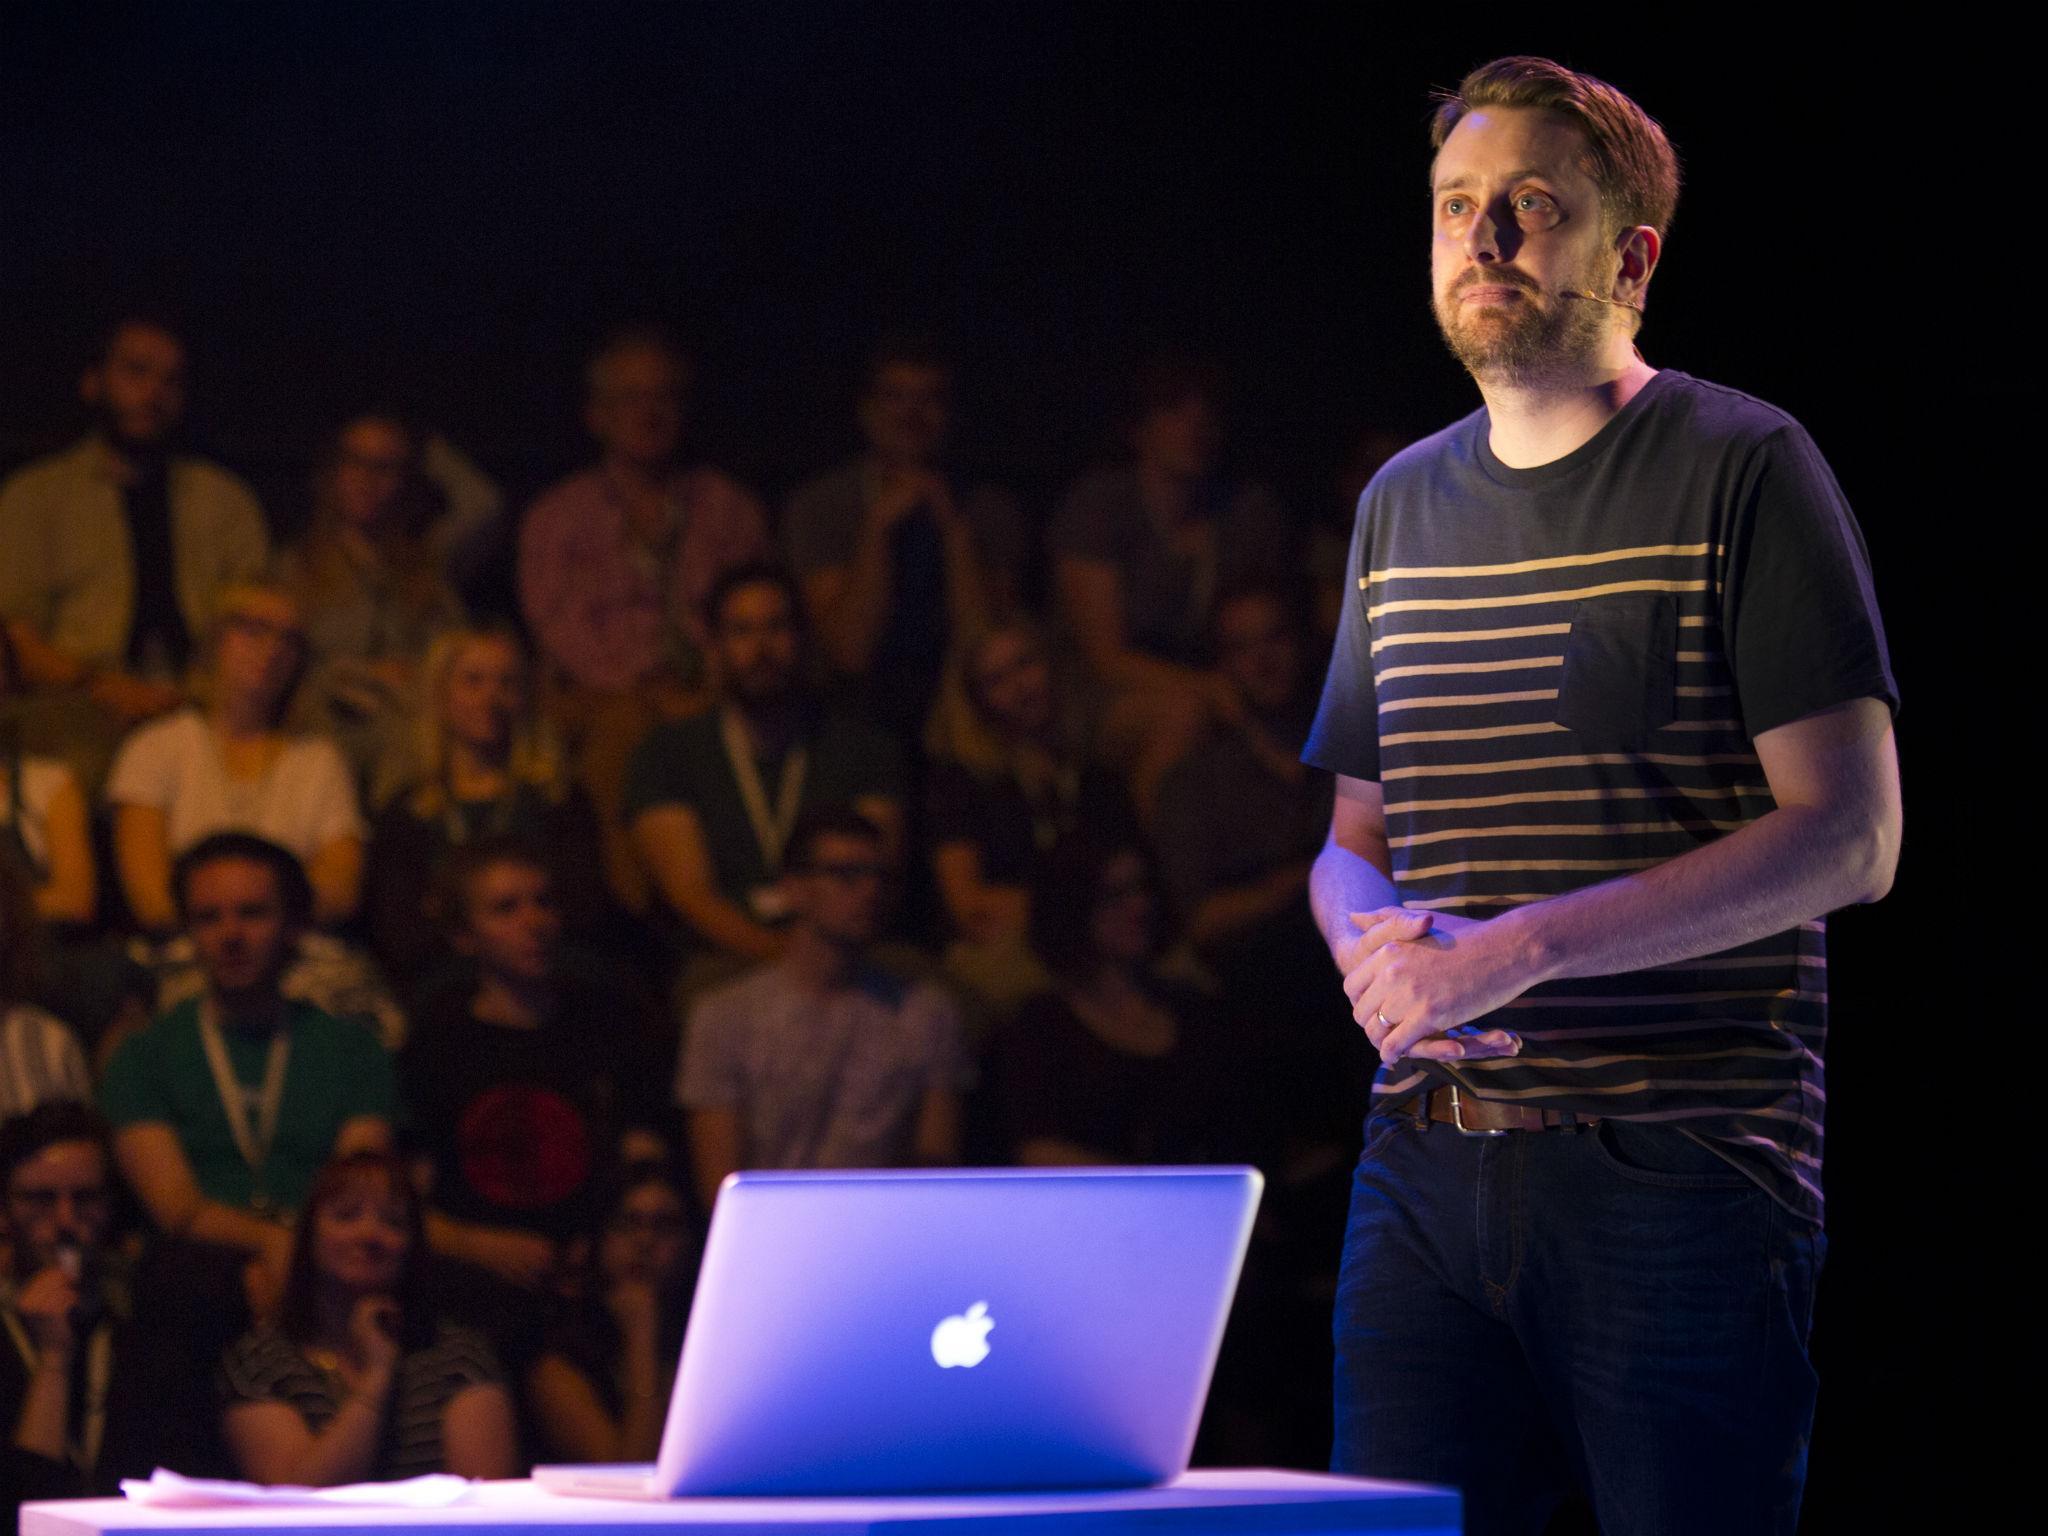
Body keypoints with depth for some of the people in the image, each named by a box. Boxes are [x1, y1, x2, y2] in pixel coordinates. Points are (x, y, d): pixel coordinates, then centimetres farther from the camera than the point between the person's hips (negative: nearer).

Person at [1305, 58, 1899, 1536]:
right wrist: (1378, 943, -1)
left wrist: (1526, 947, -16)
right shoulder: (1403, 504, 17)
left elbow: (1848, 839, -9)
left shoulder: (1744, 470, -2)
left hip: (1680, 1175, -5)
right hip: (1429, 1169, 5)